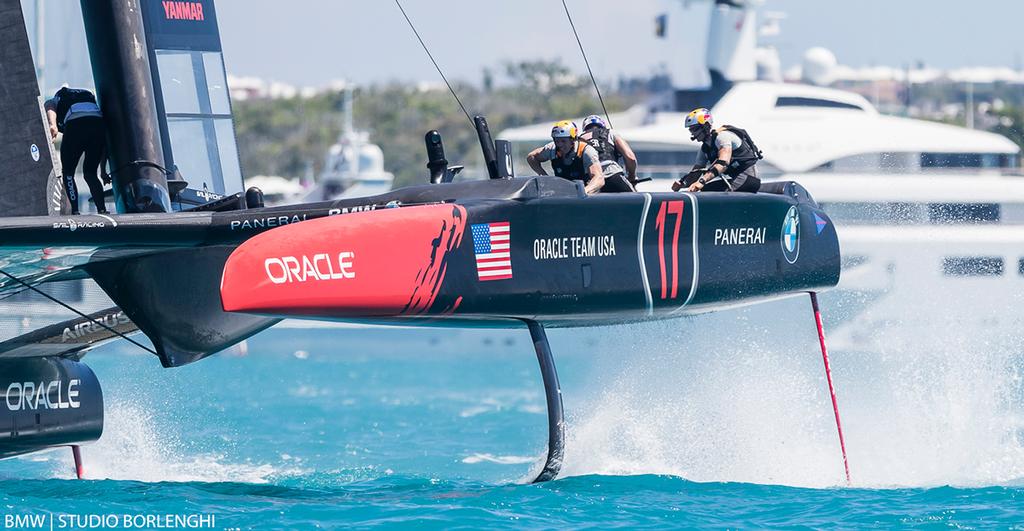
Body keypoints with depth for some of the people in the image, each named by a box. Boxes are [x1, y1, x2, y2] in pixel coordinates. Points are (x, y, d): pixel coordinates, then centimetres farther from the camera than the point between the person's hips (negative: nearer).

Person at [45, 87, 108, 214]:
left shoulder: (51, 102, 30)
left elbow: (50, 108, 2)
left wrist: (52, 125, -19)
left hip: (76, 123, -4)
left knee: (68, 173, 12)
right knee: (90, 173, 17)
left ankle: (75, 210, 1)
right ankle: (102, 209, 2)